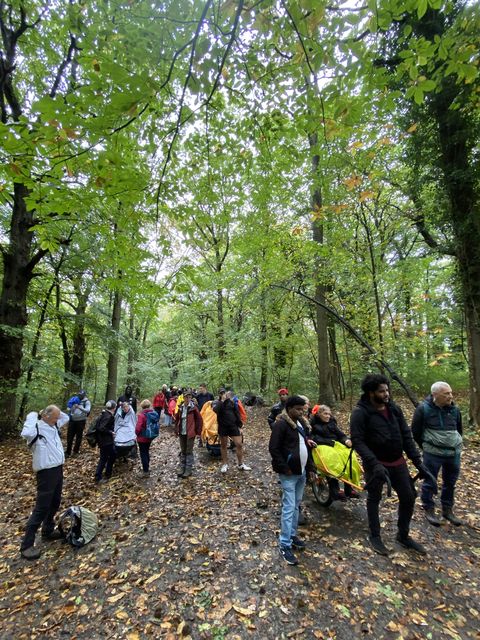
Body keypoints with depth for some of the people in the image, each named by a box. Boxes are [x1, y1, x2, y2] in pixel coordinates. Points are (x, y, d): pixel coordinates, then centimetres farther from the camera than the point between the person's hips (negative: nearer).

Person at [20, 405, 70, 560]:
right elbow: (26, 433, -43)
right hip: (46, 472, -9)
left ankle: (48, 531, 40)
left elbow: (66, 418, 21)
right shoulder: (37, 427, -20)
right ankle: (27, 545, 13)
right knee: (41, 508, -1)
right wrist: (32, 417, -27)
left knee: (54, 503, 22)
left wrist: (55, 412, 3)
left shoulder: (53, 425, 5)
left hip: (58, 469, 9)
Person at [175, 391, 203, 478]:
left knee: (189, 451, 5)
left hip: (190, 433, -5)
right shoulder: (181, 408, 1)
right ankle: (181, 467, 29)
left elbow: (199, 420, -8)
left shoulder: (193, 408, -12)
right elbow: (177, 419, 15)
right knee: (183, 451, 17)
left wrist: (198, 431, -5)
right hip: (182, 433, 5)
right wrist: (177, 430, 11)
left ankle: (188, 469, 16)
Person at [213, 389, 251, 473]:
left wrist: (240, 426, 2)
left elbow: (237, 413, 6)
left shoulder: (232, 401, 3)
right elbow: (216, 410, -24)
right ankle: (225, 464, 27)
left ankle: (241, 464, 17)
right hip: (222, 427, -1)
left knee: (239, 444, 0)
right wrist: (222, 401, -23)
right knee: (223, 446, 11)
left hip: (234, 426, 1)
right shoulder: (216, 402, -2)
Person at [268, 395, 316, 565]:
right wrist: (284, 468, -19)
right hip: (289, 474, -8)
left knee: (296, 505, 19)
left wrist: (308, 441, 5)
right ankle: (285, 545, 10)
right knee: (289, 508, -2)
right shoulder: (281, 424, -21)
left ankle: (292, 535, 35)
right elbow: (273, 448, -21)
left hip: (302, 471, 8)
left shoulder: (300, 422, 5)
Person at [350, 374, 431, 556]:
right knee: (374, 499, 12)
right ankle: (375, 537, 33)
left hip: (398, 463, 6)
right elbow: (357, 441, -22)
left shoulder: (394, 409, 0)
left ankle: (403, 535, 37)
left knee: (408, 497, 13)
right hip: (376, 464, -5)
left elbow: (406, 436, 5)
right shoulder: (360, 412, -19)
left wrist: (418, 462, 0)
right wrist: (375, 464, -30)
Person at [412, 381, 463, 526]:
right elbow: (415, 431, -4)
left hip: (454, 453, 5)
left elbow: (459, 430, 16)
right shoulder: (423, 408, -15)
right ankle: (429, 509, 25)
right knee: (430, 482, 7)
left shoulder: (454, 409, -2)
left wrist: (455, 445, 17)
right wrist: (426, 447, 5)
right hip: (433, 453, -4)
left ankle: (447, 509, 35)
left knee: (450, 483, 17)